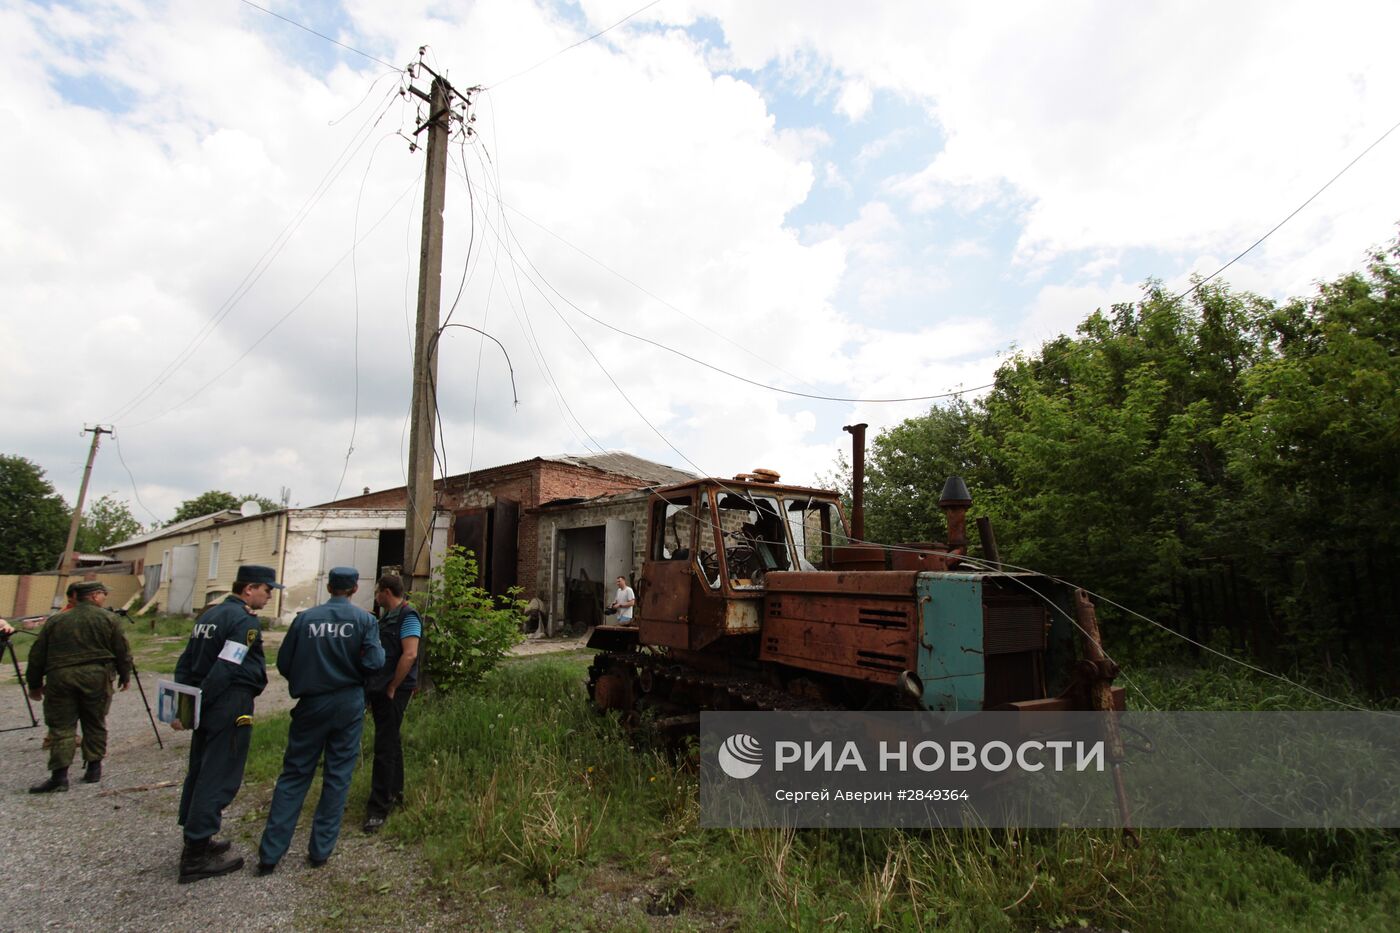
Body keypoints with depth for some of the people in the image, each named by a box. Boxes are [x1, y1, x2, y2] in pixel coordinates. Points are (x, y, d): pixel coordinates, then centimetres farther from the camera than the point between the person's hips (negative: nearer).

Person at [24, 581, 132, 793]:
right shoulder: (108, 619, 2)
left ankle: (59, 775, -2)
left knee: (61, 726, 5)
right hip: (96, 677, -1)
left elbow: (37, 655, 14)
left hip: (60, 678, 2)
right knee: (95, 724, 11)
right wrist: (125, 676, 17)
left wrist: (35, 684, 24)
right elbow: (123, 652, 4)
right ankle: (93, 768, 17)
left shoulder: (55, 621, 11)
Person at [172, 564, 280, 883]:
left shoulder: (209, 615, 14)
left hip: (206, 708, 10)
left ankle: (196, 841, 31)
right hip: (231, 708, -10)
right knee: (219, 779, -2)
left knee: (199, 772, 18)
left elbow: (185, 663, 15)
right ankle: (197, 857, 5)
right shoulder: (245, 621, -16)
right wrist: (194, 706, -13)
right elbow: (224, 669, -22)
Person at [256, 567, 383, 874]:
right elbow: (373, 662, -15)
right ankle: (320, 850, 16)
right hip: (349, 704, -1)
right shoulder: (364, 619, -8)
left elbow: (283, 663, 0)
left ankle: (270, 853, 14)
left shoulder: (305, 618, -4)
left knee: (294, 775, 12)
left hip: (311, 704, 1)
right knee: (338, 775, 10)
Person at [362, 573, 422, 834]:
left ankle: (378, 809, 2)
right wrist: (373, 686, 14)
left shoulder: (408, 617, -15)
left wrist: (392, 688, -18)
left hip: (393, 692, -9)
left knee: (385, 747, -5)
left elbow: (409, 655, -23)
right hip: (380, 690, 9)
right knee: (390, 743, 18)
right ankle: (394, 794, 32)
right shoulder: (388, 616, 14)